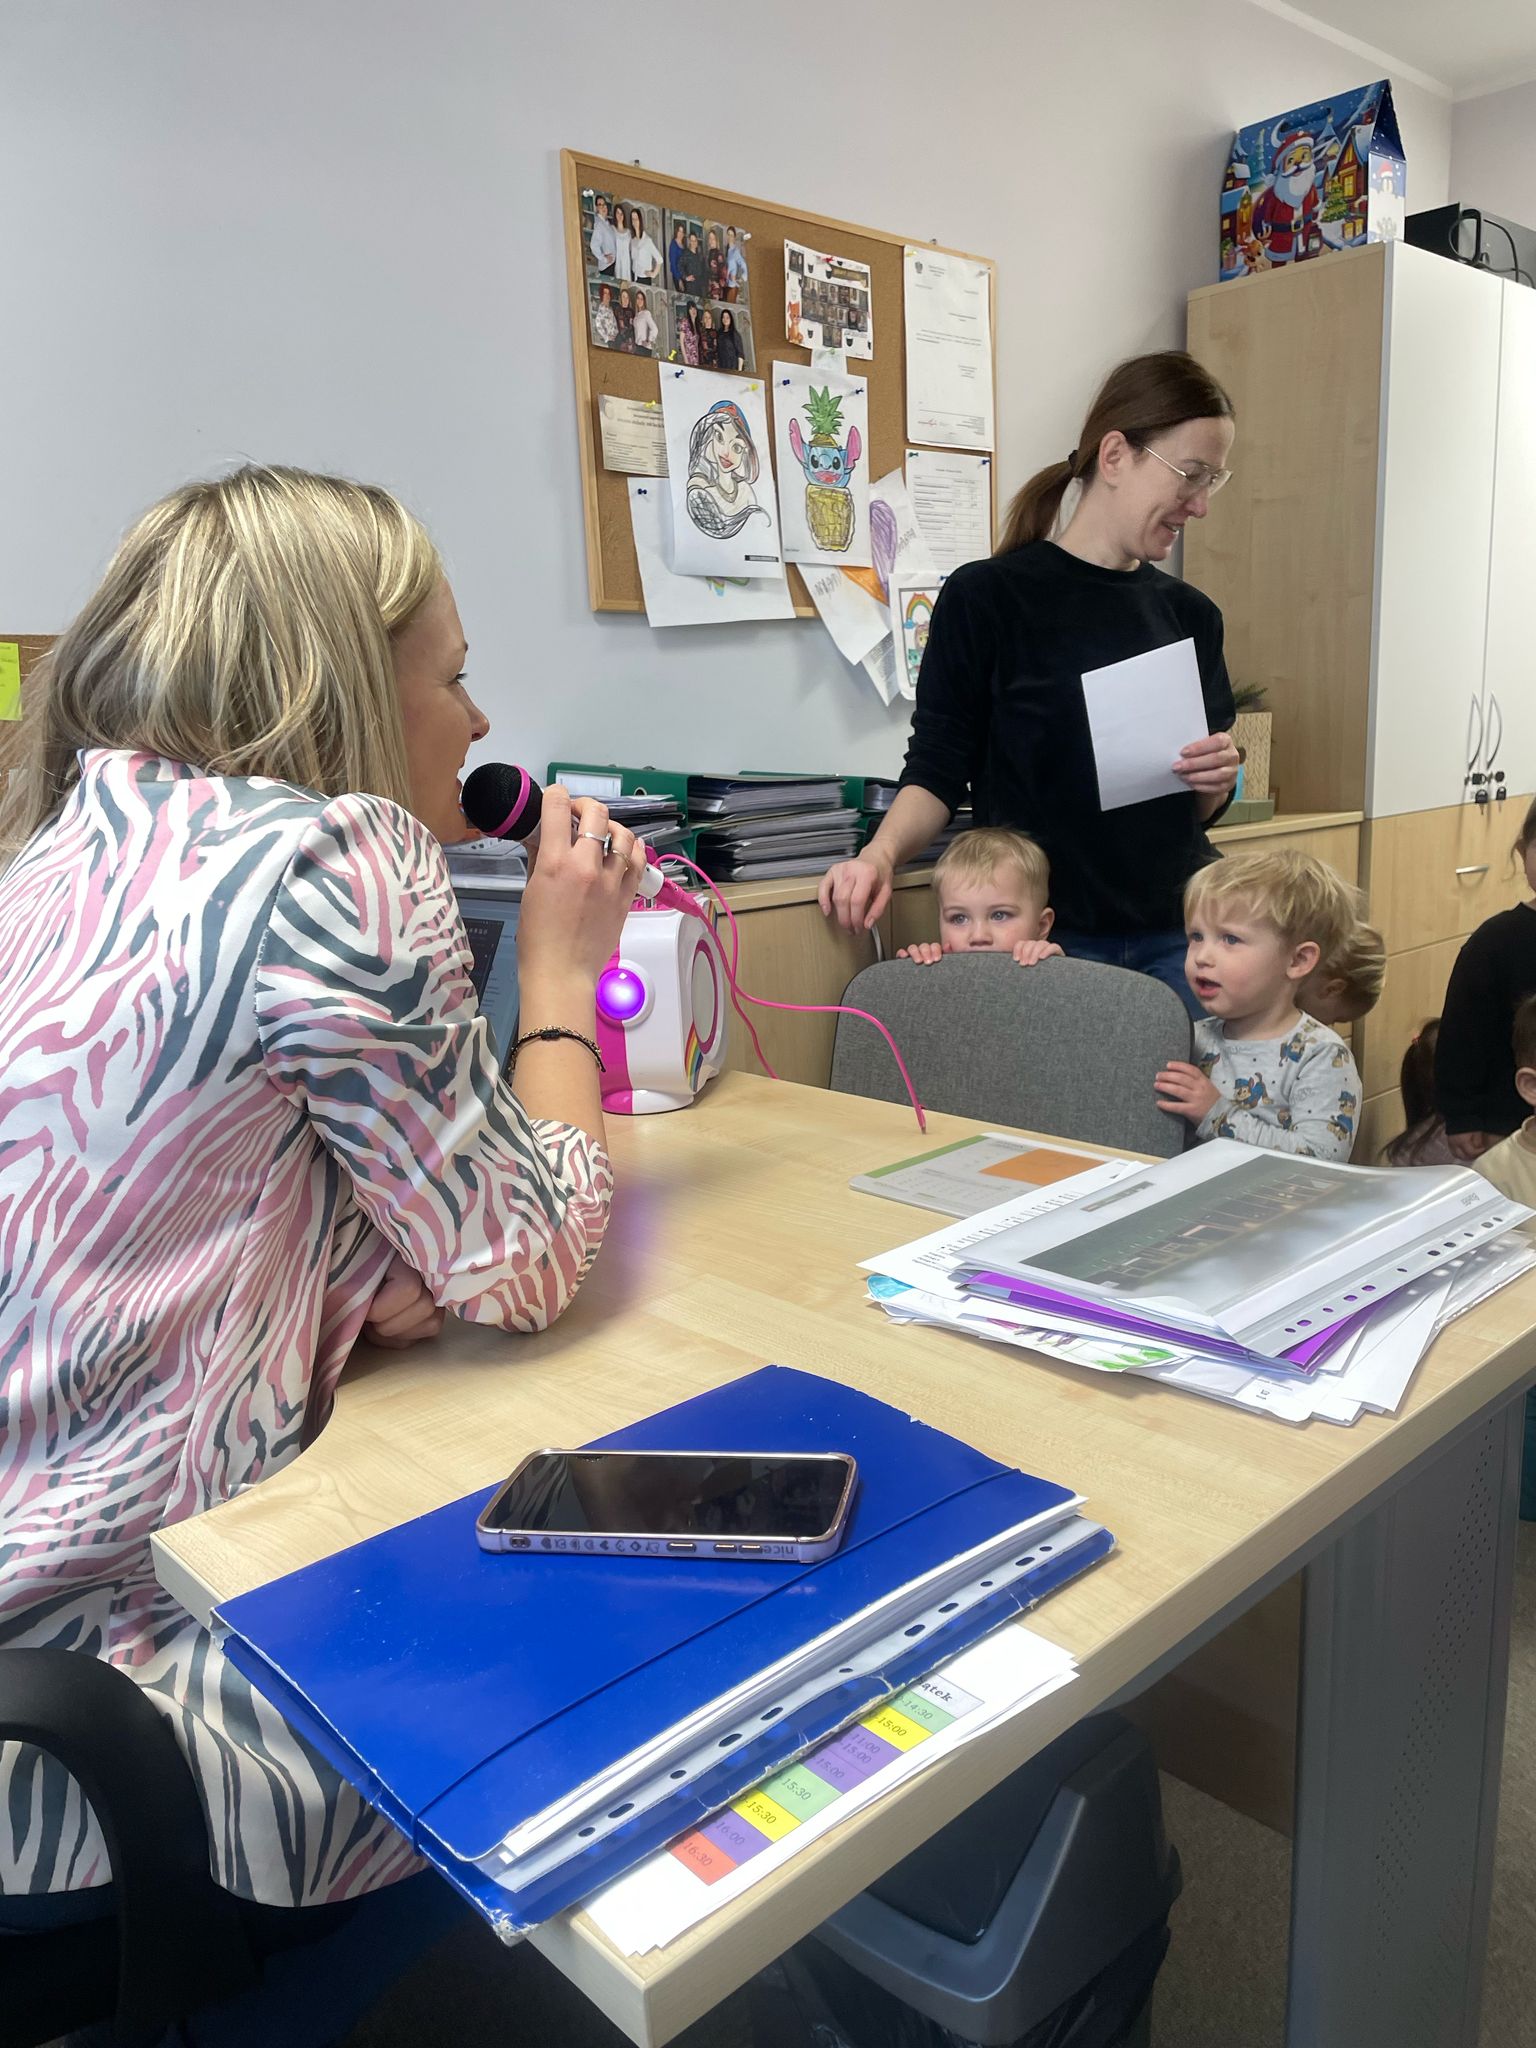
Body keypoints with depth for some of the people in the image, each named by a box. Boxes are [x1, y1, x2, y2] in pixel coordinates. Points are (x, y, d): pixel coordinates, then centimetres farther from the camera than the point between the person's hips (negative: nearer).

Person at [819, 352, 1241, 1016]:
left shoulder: (1190, 614, 12)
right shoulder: (988, 596, -3)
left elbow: (1198, 809, 18)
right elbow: (938, 768, -4)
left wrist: (1217, 779, -4)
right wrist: (882, 854, -21)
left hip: (1176, 930, 5)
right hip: (1049, 933, -4)